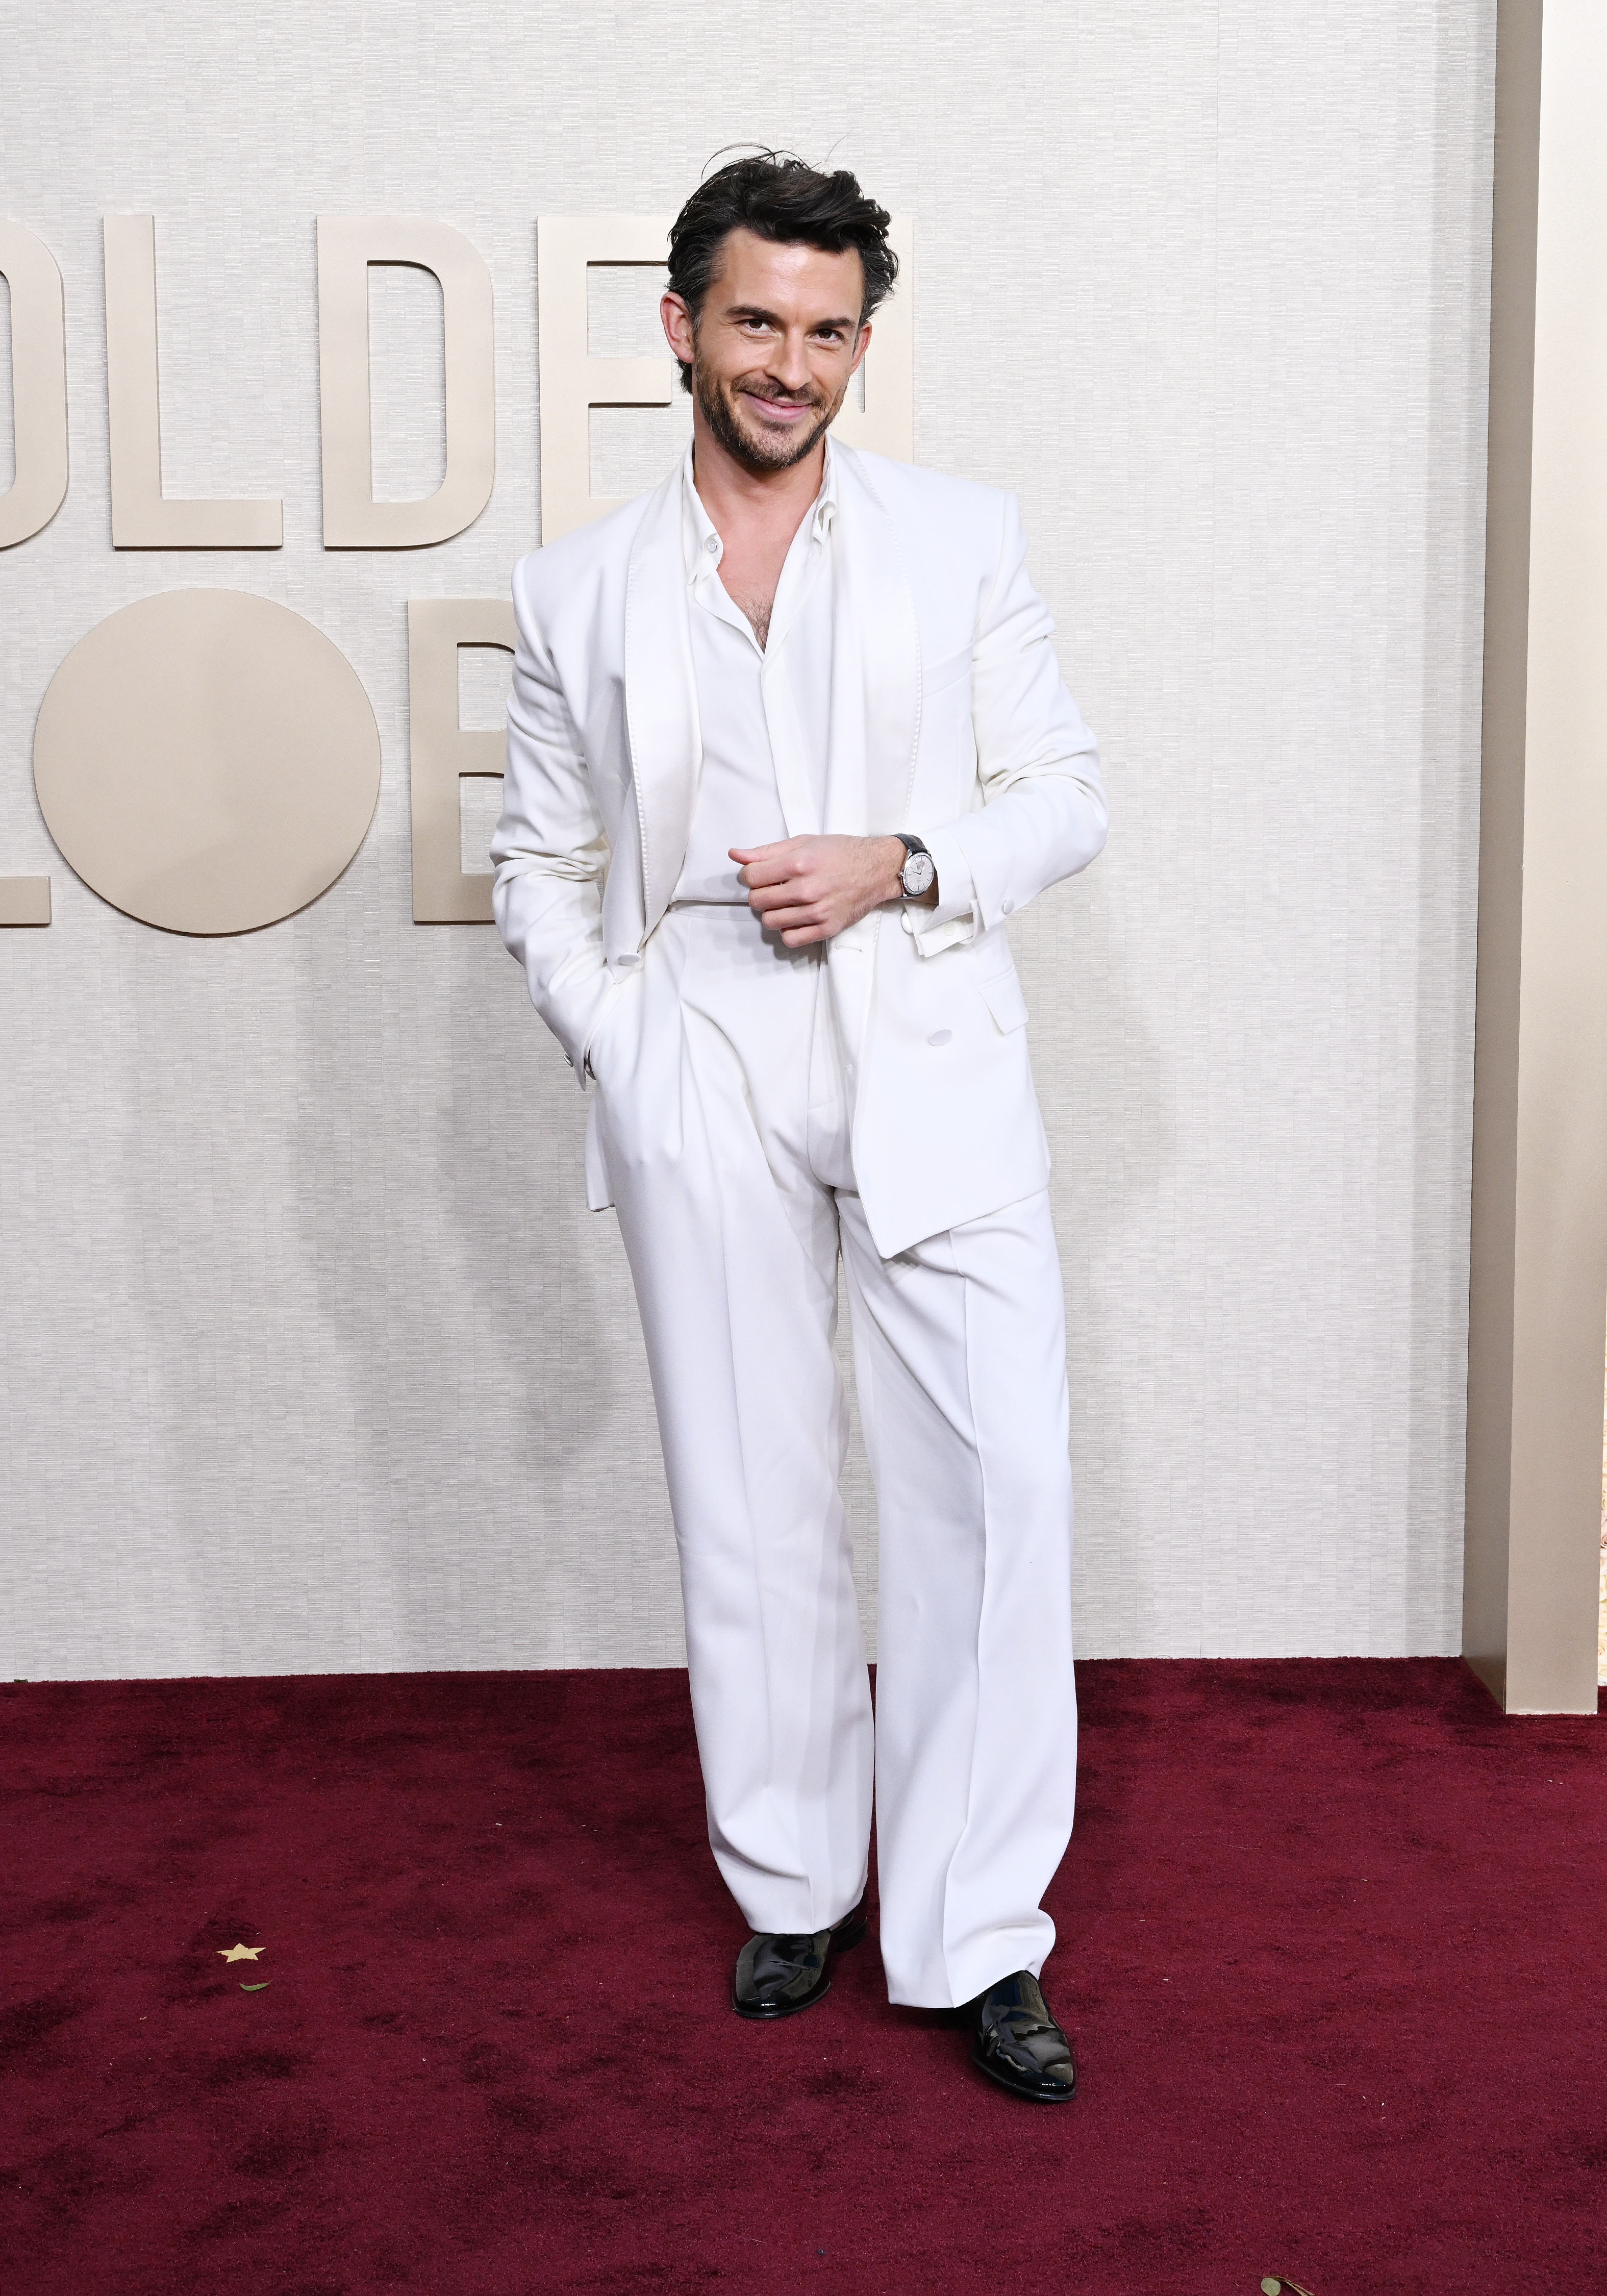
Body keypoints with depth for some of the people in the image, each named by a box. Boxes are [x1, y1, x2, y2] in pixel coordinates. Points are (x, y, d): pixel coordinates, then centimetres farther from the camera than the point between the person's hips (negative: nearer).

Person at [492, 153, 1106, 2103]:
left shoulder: (963, 541, 8)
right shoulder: (577, 593, 10)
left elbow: (1063, 796, 7)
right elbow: (540, 867, 13)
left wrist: (897, 865, -11)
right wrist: (617, 1050, -2)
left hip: (935, 1070, 0)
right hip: (700, 1086, 1)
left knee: (997, 1482, -7)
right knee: (751, 1507, 7)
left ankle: (977, 1938, 6)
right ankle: (791, 1888, 25)